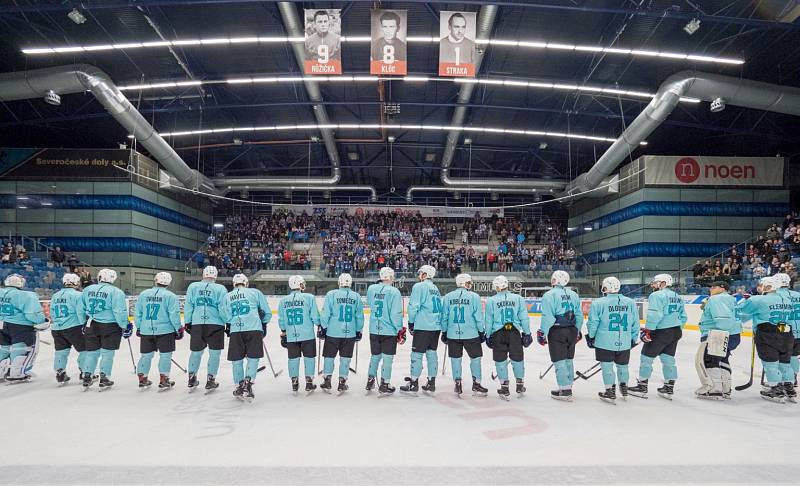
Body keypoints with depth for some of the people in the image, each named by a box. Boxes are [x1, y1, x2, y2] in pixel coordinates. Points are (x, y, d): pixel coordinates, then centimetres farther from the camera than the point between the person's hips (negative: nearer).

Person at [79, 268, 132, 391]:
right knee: (107, 353, 4)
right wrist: (124, 326, -5)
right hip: (110, 326, -5)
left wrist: (84, 323, 24)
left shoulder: (87, 290, 7)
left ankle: (86, 378, 19)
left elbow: (81, 310, 13)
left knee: (92, 352, 15)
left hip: (91, 326, 5)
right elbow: (120, 312, -15)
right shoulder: (116, 292, -11)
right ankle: (104, 379, 8)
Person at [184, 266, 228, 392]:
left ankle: (191, 379, 23)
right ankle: (210, 380, 7)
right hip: (215, 325, -3)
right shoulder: (221, 289, 0)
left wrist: (187, 322, 12)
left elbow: (188, 306, 6)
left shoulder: (193, 286, 7)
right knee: (214, 353, 6)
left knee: (196, 352, 16)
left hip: (196, 324, 3)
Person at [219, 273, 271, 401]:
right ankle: (247, 385, -11)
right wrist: (264, 324, 30)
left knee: (237, 360, 13)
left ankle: (239, 387, 19)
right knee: (253, 358, 1)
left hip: (235, 331, 2)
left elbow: (224, 316, 5)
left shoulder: (227, 296, 17)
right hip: (254, 329, -2)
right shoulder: (255, 292, 13)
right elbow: (267, 312, 13)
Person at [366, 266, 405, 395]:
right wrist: (400, 331, -6)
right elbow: (396, 314, -16)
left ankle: (370, 381, 30)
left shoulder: (371, 289, 0)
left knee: (375, 356, 20)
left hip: (374, 330, 5)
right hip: (389, 331, -5)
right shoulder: (394, 292, -15)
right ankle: (384, 386, 11)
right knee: (387, 358, 6)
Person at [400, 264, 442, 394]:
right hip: (436, 327, 7)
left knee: (417, 354, -1)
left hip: (422, 326, -7)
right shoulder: (436, 289, 16)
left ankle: (414, 383, 2)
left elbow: (413, 306, -12)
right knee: (432, 353, 11)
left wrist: (411, 322, -3)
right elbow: (440, 308, 17)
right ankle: (431, 383, 14)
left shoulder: (419, 286, -6)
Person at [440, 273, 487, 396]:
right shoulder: (474, 296, -6)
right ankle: (476, 384, 12)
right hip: (471, 334, -3)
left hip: (452, 334, 3)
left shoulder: (448, 297, 2)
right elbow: (478, 317, -6)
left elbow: (444, 317, 5)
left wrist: (444, 332, 15)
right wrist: (482, 331, 5)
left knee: (455, 358, 12)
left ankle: (457, 385, 15)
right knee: (475, 358, 11)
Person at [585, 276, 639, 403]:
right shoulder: (630, 302, 2)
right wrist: (634, 338, 19)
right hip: (625, 343, 4)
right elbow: (635, 323, 7)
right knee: (622, 365, 20)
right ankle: (624, 390, 33)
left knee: (607, 366, 8)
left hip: (605, 342, -4)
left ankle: (610, 392, 9)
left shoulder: (598, 303, -9)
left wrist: (591, 336, 10)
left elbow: (593, 323, -5)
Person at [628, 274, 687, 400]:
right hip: (675, 333, 8)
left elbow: (654, 316, -22)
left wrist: (647, 331, -19)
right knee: (668, 359, 14)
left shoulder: (656, 295, -12)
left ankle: (642, 387, 7)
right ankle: (669, 388, 17)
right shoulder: (677, 297, 14)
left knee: (647, 357, 2)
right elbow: (683, 317, 17)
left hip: (660, 332, -8)